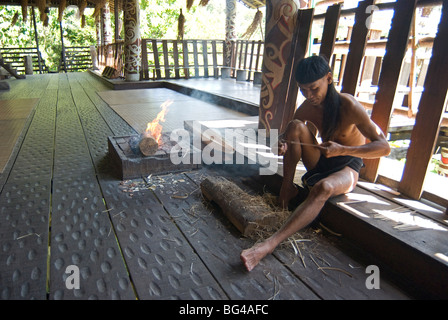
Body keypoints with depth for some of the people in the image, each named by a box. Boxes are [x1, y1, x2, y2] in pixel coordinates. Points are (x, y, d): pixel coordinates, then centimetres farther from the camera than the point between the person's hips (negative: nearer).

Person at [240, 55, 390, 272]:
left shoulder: (348, 106, -21)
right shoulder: (307, 107, -5)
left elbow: (384, 147, -21)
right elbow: (287, 135, 8)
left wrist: (343, 150, -34)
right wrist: (281, 143, -17)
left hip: (347, 167, -5)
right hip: (319, 162, 5)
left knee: (323, 188, -40)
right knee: (295, 126, -19)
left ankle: (270, 244, -52)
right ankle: (287, 187, -13)